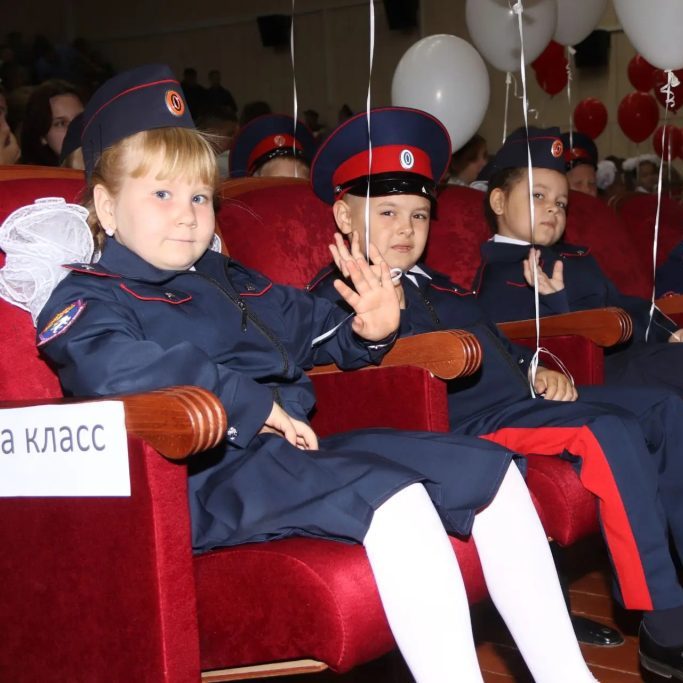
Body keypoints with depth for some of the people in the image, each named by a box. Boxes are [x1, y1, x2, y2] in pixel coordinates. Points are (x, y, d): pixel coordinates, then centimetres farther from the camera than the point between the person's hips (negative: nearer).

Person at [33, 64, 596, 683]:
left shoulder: (233, 284, 27)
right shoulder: (86, 298, 2)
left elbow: (316, 327, 38)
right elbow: (115, 367, -22)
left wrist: (368, 332, 13)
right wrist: (254, 404, -21)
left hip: (295, 449, 9)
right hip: (207, 477, -9)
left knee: (492, 469, 2)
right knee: (391, 496, -34)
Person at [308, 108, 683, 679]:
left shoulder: (439, 287, 29)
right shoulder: (337, 293, 2)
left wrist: (539, 370, 10)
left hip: (520, 397, 10)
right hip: (465, 417, -10)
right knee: (612, 432, -27)